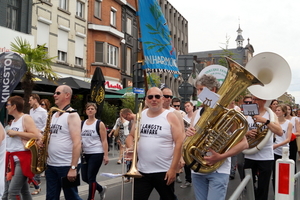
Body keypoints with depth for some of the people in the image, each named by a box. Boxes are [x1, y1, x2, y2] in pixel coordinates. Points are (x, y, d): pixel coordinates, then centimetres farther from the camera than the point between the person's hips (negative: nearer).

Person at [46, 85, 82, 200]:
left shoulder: (72, 115, -12)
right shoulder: (54, 115, 12)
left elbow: (77, 143, -19)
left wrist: (73, 168, -23)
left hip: (67, 166, -8)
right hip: (51, 165, 8)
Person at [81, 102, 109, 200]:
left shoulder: (100, 124, -6)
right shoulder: (82, 124, 7)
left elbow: (104, 141, -8)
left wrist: (106, 155, -13)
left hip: (96, 154, -5)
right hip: (85, 154, 6)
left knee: (91, 178, -3)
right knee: (85, 178, 11)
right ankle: (101, 189, 35)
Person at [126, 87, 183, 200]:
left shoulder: (170, 117, -7)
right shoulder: (140, 116, 6)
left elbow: (179, 142, -11)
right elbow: (131, 136, 15)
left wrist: (173, 168, -15)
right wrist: (130, 147, -8)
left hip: (164, 171, -3)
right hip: (142, 171, 3)